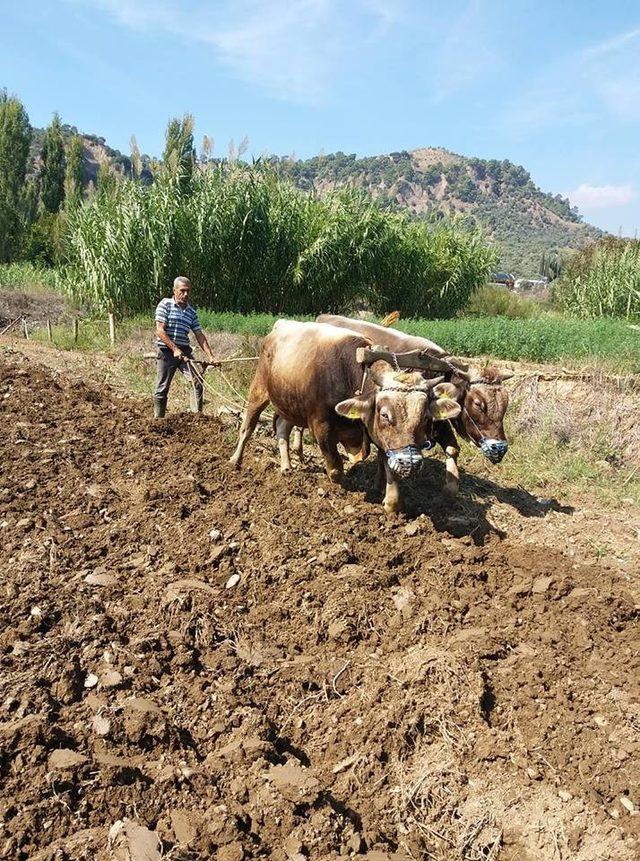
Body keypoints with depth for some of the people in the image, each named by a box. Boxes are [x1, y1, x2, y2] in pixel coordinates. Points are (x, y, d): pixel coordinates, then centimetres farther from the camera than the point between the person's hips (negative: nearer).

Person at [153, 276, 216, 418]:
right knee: (162, 389, 2)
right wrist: (175, 349, -18)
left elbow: (199, 335, 10)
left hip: (185, 351, 4)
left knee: (197, 382, -9)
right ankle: (158, 418, 16)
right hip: (167, 351, -4)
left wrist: (210, 356, 2)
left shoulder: (191, 311, 10)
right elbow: (160, 331, -12)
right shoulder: (165, 304, -4)